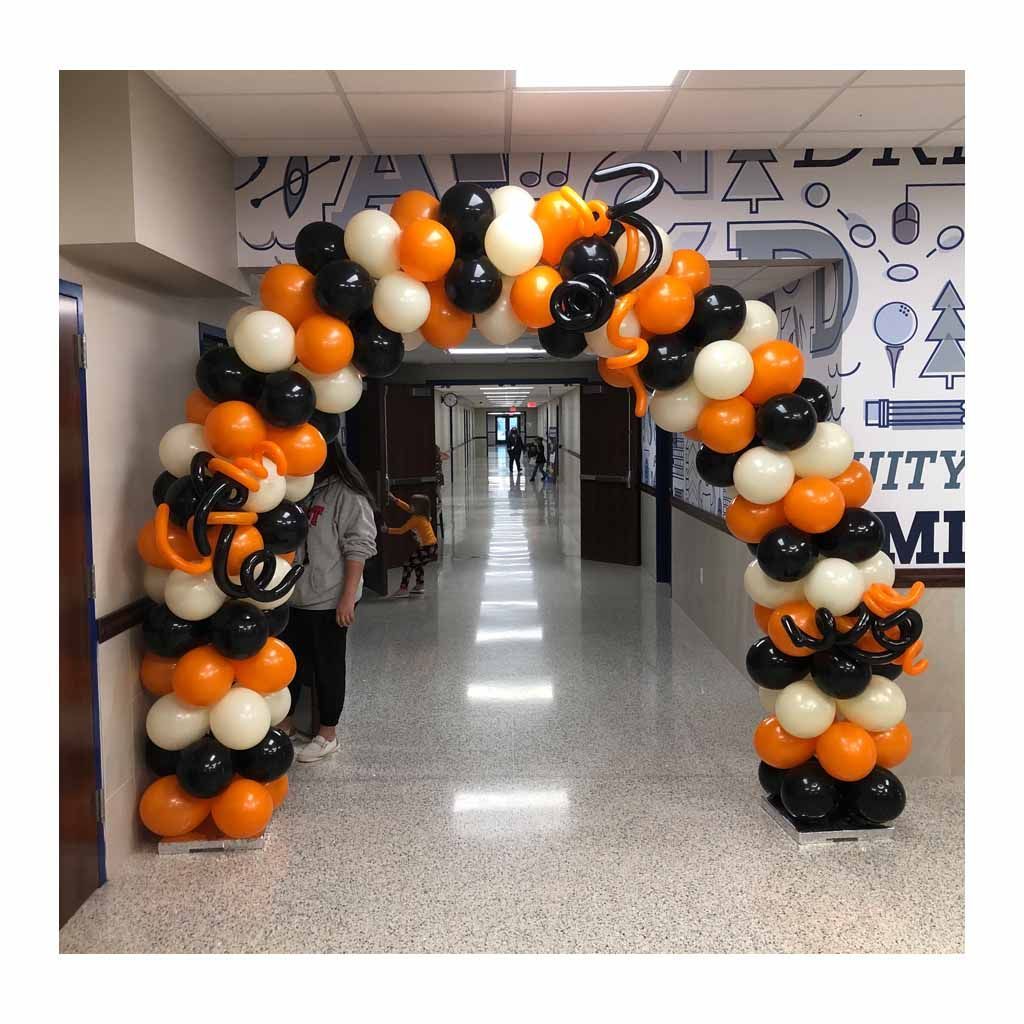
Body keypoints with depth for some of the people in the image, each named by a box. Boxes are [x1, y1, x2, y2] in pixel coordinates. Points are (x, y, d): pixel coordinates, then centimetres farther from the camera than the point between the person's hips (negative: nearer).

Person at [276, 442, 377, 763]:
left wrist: (348, 597, -18)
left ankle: (328, 735, 22)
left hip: (328, 601, -6)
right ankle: (285, 724, 35)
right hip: (292, 597, 7)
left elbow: (358, 548, -15)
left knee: (327, 666, 7)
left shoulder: (347, 495, -14)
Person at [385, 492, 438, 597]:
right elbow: (407, 507, 23)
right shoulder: (422, 515, 11)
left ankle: (403, 589, -5)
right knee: (417, 564, 28)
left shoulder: (415, 519, -14)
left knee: (407, 565, -4)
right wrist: (395, 500, 23)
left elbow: (401, 530, -10)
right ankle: (419, 586, 36)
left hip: (427, 548, -10)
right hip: (432, 546, 10)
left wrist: (388, 530, -2)